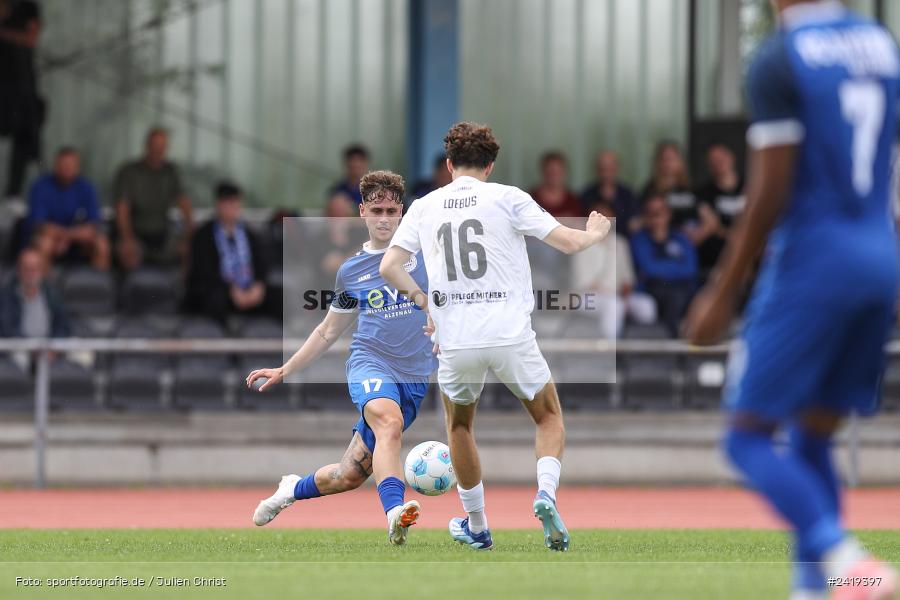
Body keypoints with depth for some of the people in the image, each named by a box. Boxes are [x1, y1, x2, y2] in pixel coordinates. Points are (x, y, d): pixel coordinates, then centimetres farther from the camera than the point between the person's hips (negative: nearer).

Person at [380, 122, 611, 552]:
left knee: (459, 425, 27)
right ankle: (546, 493, -9)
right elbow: (568, 243, -1)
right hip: (511, 335, -2)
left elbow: (389, 267, 3)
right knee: (550, 417, 18)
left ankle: (476, 526, 28)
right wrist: (595, 234, 20)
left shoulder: (424, 207, 9)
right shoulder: (506, 198, 1)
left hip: (455, 341, 2)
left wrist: (423, 300, 17)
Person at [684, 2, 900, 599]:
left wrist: (724, 292, -10)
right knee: (813, 441, 15)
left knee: (749, 437, 0)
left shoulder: (778, 61, -11)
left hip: (812, 258, -7)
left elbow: (771, 189, -15)